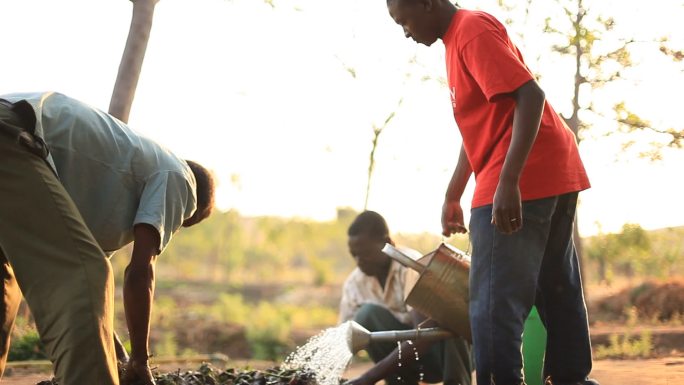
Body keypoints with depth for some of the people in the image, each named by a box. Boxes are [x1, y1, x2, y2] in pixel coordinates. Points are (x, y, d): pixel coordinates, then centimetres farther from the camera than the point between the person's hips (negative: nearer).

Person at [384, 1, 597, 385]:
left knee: (495, 302, -10)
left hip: (523, 181, -11)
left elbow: (531, 96, -22)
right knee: (557, 292, 15)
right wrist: (453, 197, 24)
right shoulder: (461, 37, 19)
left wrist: (507, 182, -28)